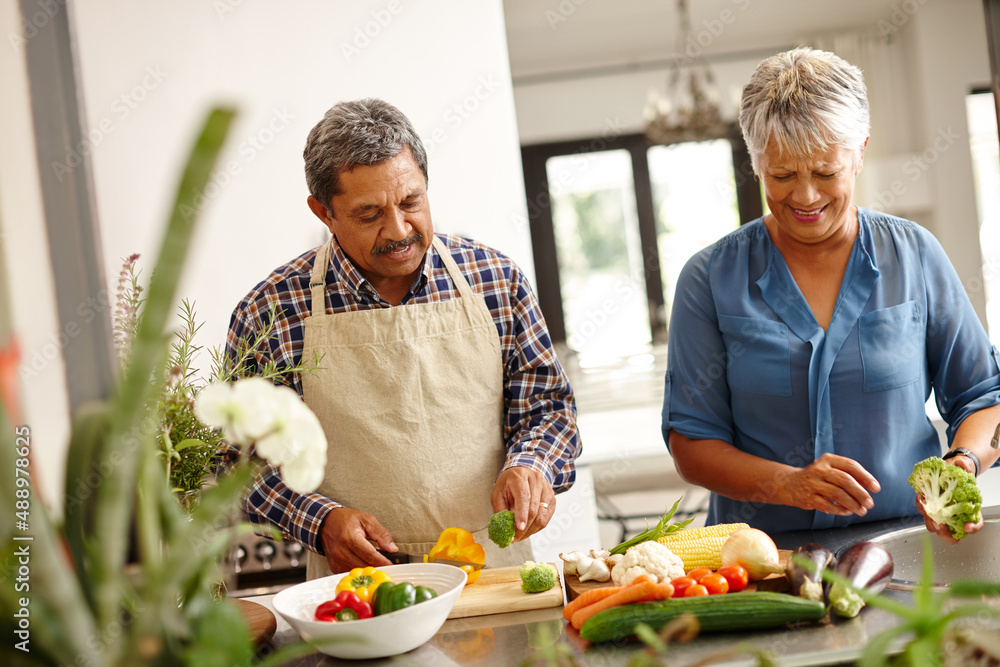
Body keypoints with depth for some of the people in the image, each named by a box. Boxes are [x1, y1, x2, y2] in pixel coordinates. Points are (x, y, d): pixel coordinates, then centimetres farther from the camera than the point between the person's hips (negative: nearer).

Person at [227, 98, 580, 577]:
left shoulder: (495, 278, 4)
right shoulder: (269, 313, -3)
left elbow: (548, 405, 11)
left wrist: (529, 466, -9)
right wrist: (321, 520, -9)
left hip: (494, 569, 1)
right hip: (357, 587, 0)